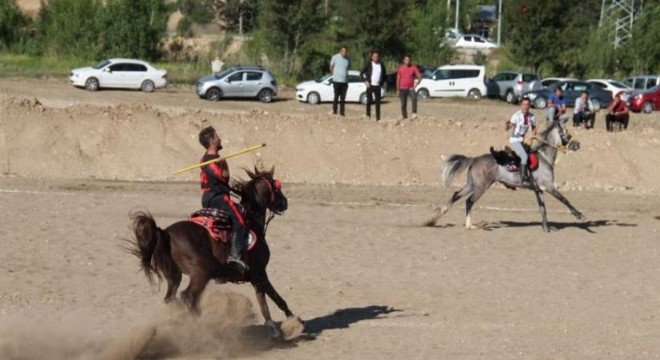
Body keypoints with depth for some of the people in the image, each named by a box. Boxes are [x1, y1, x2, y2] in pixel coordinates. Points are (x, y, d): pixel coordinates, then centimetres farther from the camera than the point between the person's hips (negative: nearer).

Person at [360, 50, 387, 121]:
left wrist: (382, 82, 6)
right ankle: (368, 116, 8)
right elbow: (361, 73, 1)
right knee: (369, 101, 1)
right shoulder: (369, 64, 0)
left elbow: (384, 75, 18)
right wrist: (366, 81, -9)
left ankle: (378, 118, 2)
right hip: (370, 85, -2)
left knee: (378, 102, 0)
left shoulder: (381, 65, 7)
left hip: (377, 86, 2)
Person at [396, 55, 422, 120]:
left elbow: (419, 77, -2)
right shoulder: (400, 68, 5)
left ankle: (414, 114, -35)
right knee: (403, 104, 3)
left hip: (411, 88, -2)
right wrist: (398, 90, 5)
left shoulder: (413, 68, 0)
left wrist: (415, 85, -10)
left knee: (414, 98, -31)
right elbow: (398, 79, 8)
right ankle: (405, 117, 14)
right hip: (403, 88, 2)